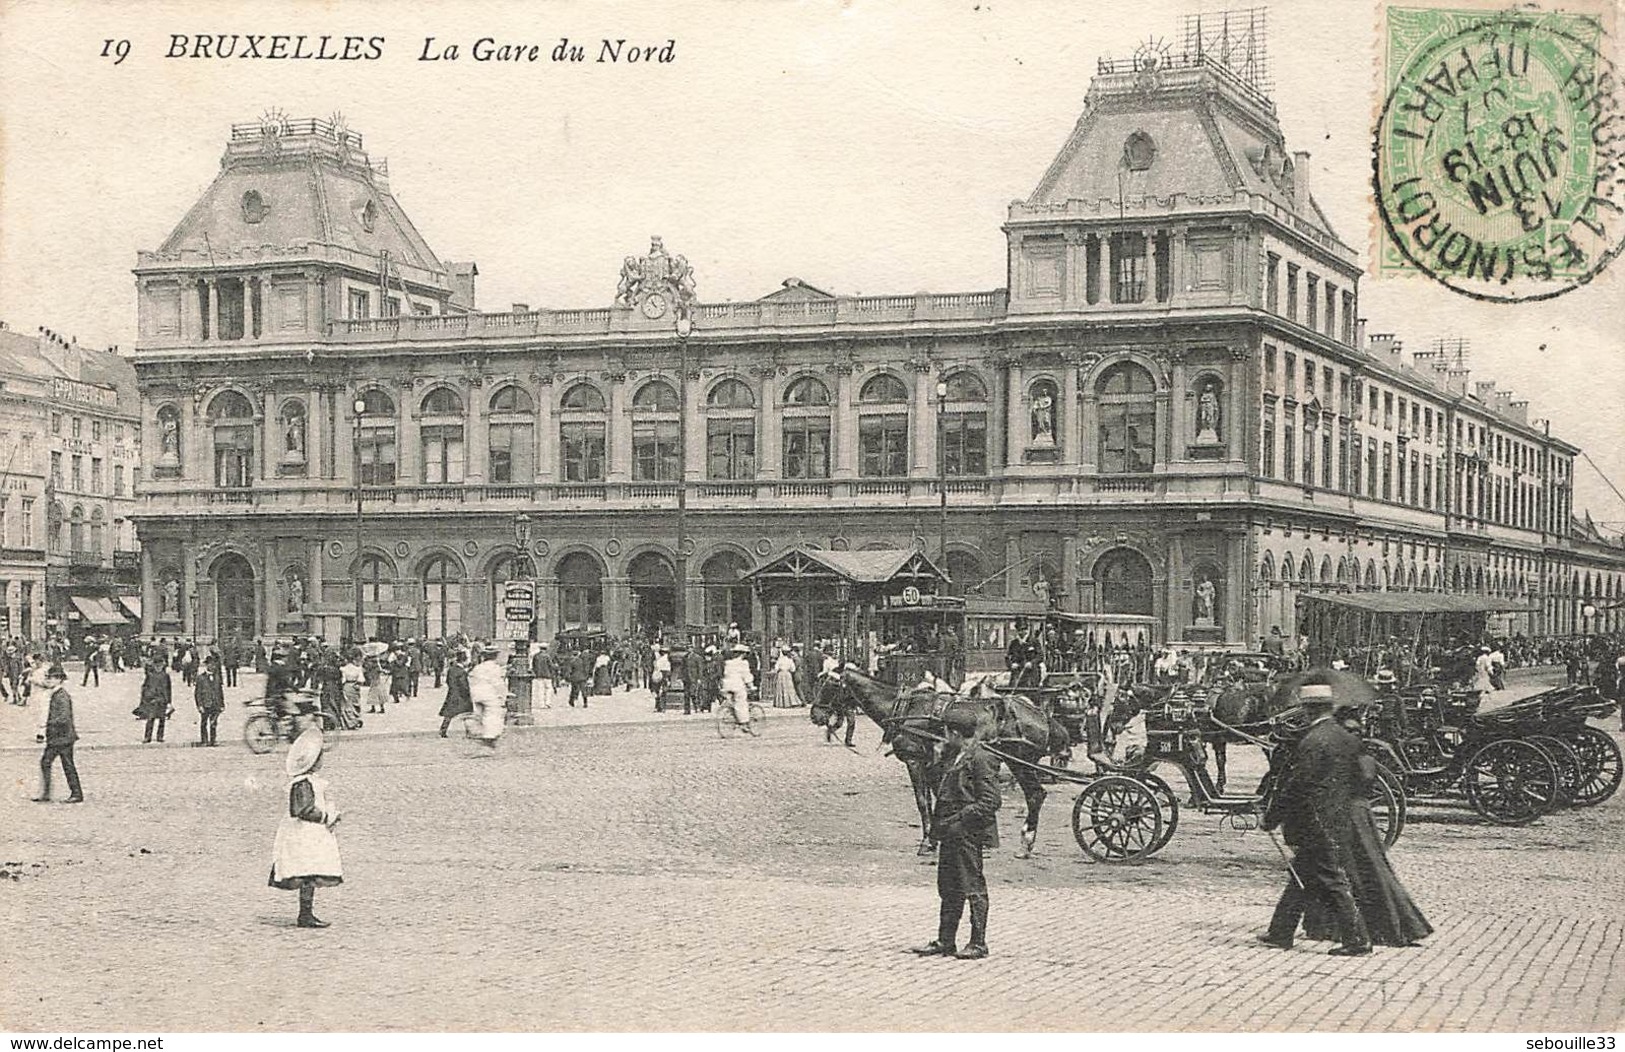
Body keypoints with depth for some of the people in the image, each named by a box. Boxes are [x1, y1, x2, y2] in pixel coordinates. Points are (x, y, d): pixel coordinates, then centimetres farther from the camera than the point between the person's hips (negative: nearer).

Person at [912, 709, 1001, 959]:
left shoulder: (981, 760, -14)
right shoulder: (954, 758, 13)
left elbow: (989, 802, -18)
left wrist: (960, 820, -19)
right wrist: (938, 822, 11)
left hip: (968, 833, -9)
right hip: (950, 833, 9)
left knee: (973, 888, -2)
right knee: (948, 889, 12)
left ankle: (978, 943, 6)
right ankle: (945, 941, 19)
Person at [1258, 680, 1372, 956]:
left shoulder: (1313, 742, -19)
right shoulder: (1347, 738, 7)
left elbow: (1295, 786, -18)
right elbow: (1356, 781, 15)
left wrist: (1271, 817, -8)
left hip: (1317, 827, -9)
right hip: (1339, 820, 9)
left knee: (1333, 884, -2)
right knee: (1301, 879, 16)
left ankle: (1357, 941, 1)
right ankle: (1280, 933, 23)